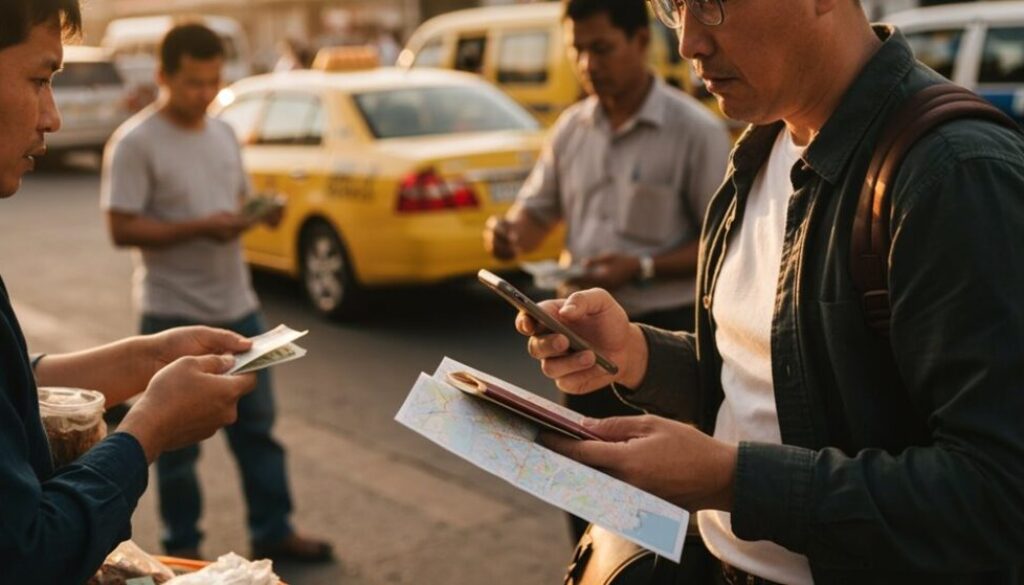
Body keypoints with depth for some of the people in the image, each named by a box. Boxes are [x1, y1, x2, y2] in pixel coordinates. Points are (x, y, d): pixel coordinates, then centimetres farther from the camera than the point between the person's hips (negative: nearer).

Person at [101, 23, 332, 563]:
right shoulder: (135, 143, -13)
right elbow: (122, 229, -17)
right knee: (179, 440, 7)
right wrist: (201, 227, -25)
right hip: (174, 316, -6)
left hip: (238, 306, 7)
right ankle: (182, 547, 22)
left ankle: (273, 532, 26)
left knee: (257, 425, 14)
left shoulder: (224, 134, 8)